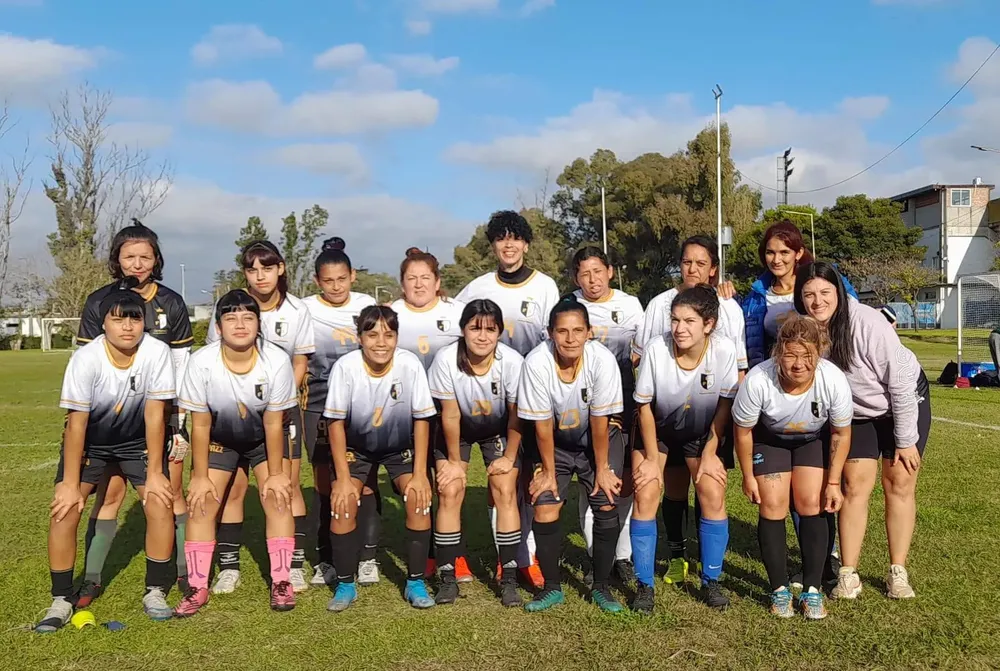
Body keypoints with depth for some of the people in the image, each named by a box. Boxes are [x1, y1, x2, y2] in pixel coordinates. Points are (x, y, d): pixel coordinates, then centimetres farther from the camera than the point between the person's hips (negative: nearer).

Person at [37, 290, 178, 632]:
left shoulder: (157, 353, -25)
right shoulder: (85, 359, -27)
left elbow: (155, 413, -20)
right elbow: (77, 422, -23)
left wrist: (155, 472, -17)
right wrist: (70, 483, -20)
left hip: (138, 441, 1)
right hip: (89, 442, 0)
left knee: (161, 504, -14)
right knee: (64, 509, -13)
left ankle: (155, 593, 4)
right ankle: (62, 600, 5)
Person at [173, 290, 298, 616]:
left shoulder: (277, 360, -31)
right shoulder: (201, 362, -29)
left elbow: (273, 423, -20)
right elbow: (200, 424, -18)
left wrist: (275, 473, -14)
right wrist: (200, 476, -12)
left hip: (264, 438, 0)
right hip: (218, 438, 1)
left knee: (278, 498, -11)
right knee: (201, 503, -6)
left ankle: (281, 582, 3)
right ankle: (197, 588, 7)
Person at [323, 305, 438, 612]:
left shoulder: (410, 365, -25)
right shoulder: (345, 367, -26)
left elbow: (421, 420, -15)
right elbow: (336, 423, -16)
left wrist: (420, 474, -16)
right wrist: (343, 478, -17)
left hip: (401, 446, 0)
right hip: (356, 446, 0)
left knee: (419, 498, -20)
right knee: (343, 502, -19)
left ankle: (415, 583, -3)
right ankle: (345, 584, 0)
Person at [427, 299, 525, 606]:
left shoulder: (512, 362, -31)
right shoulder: (446, 360, -30)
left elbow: (516, 416, -16)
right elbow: (450, 415, -19)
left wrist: (509, 457, -7)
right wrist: (454, 461, -10)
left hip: (499, 430, 0)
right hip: (457, 431, 0)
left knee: (505, 493, -10)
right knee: (449, 493, -10)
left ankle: (509, 579, -1)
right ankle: (448, 577, 2)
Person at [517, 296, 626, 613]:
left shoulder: (602, 359, -29)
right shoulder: (536, 362, -28)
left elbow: (600, 420, -20)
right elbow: (543, 424, -18)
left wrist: (602, 469, -12)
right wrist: (548, 471, -10)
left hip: (599, 438, 0)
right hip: (555, 440, 0)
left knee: (606, 506, -9)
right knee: (544, 508, -9)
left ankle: (601, 586, 10)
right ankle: (552, 587, 10)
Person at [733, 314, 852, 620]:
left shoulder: (834, 381, -34)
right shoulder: (758, 380, -38)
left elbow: (841, 434, -13)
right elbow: (743, 431, -18)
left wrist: (833, 482, -11)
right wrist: (748, 477, -8)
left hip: (815, 439, 1)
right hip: (769, 437, -1)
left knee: (811, 504, -8)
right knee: (773, 506, -8)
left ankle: (812, 590, 5)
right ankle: (779, 589, 6)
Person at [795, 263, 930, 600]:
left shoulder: (868, 323, -32)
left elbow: (901, 382, -24)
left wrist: (905, 440, -18)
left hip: (905, 402, -3)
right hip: (857, 414, 3)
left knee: (899, 483, 0)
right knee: (855, 486, -2)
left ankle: (898, 572, 12)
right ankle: (848, 574, 4)